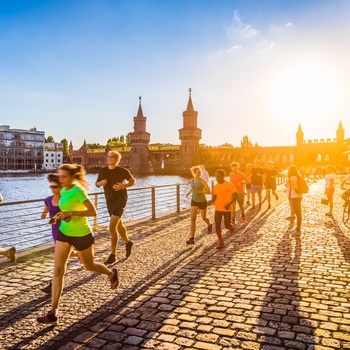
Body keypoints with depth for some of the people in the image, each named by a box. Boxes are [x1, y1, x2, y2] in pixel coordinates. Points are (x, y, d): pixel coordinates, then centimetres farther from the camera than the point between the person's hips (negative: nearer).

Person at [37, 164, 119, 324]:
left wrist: (70, 213, -31)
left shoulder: (78, 191, -21)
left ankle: (111, 273, 47)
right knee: (58, 270, -2)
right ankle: (54, 312, 3)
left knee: (89, 266, 15)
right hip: (64, 233, 7)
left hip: (81, 235, -6)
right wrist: (62, 215, 2)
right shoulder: (63, 191, 2)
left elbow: (93, 212, -26)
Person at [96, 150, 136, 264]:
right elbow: (97, 183, 14)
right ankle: (128, 243, 46)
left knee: (112, 227, -15)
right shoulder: (103, 171, 2)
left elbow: (133, 181, 2)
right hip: (109, 201, 6)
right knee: (119, 225, 20)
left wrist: (123, 185, -16)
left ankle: (113, 255, -5)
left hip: (120, 199, -6)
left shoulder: (123, 171, -9)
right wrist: (100, 183, -11)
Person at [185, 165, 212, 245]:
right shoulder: (191, 180, 0)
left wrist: (200, 191, -27)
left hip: (202, 202, -3)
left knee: (203, 218, 17)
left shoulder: (203, 181, -17)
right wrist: (188, 193, 3)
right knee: (192, 219, -9)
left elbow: (209, 192, -17)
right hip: (194, 202, 4)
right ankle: (191, 239, -11)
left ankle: (209, 225, 54)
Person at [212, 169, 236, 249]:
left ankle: (231, 225, 38)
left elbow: (235, 196, -11)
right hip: (218, 209, 5)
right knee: (217, 225, -2)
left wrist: (229, 204, -24)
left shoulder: (229, 185, -11)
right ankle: (220, 242, 9)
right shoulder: (215, 186, 6)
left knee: (227, 226, 0)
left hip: (227, 209, -4)